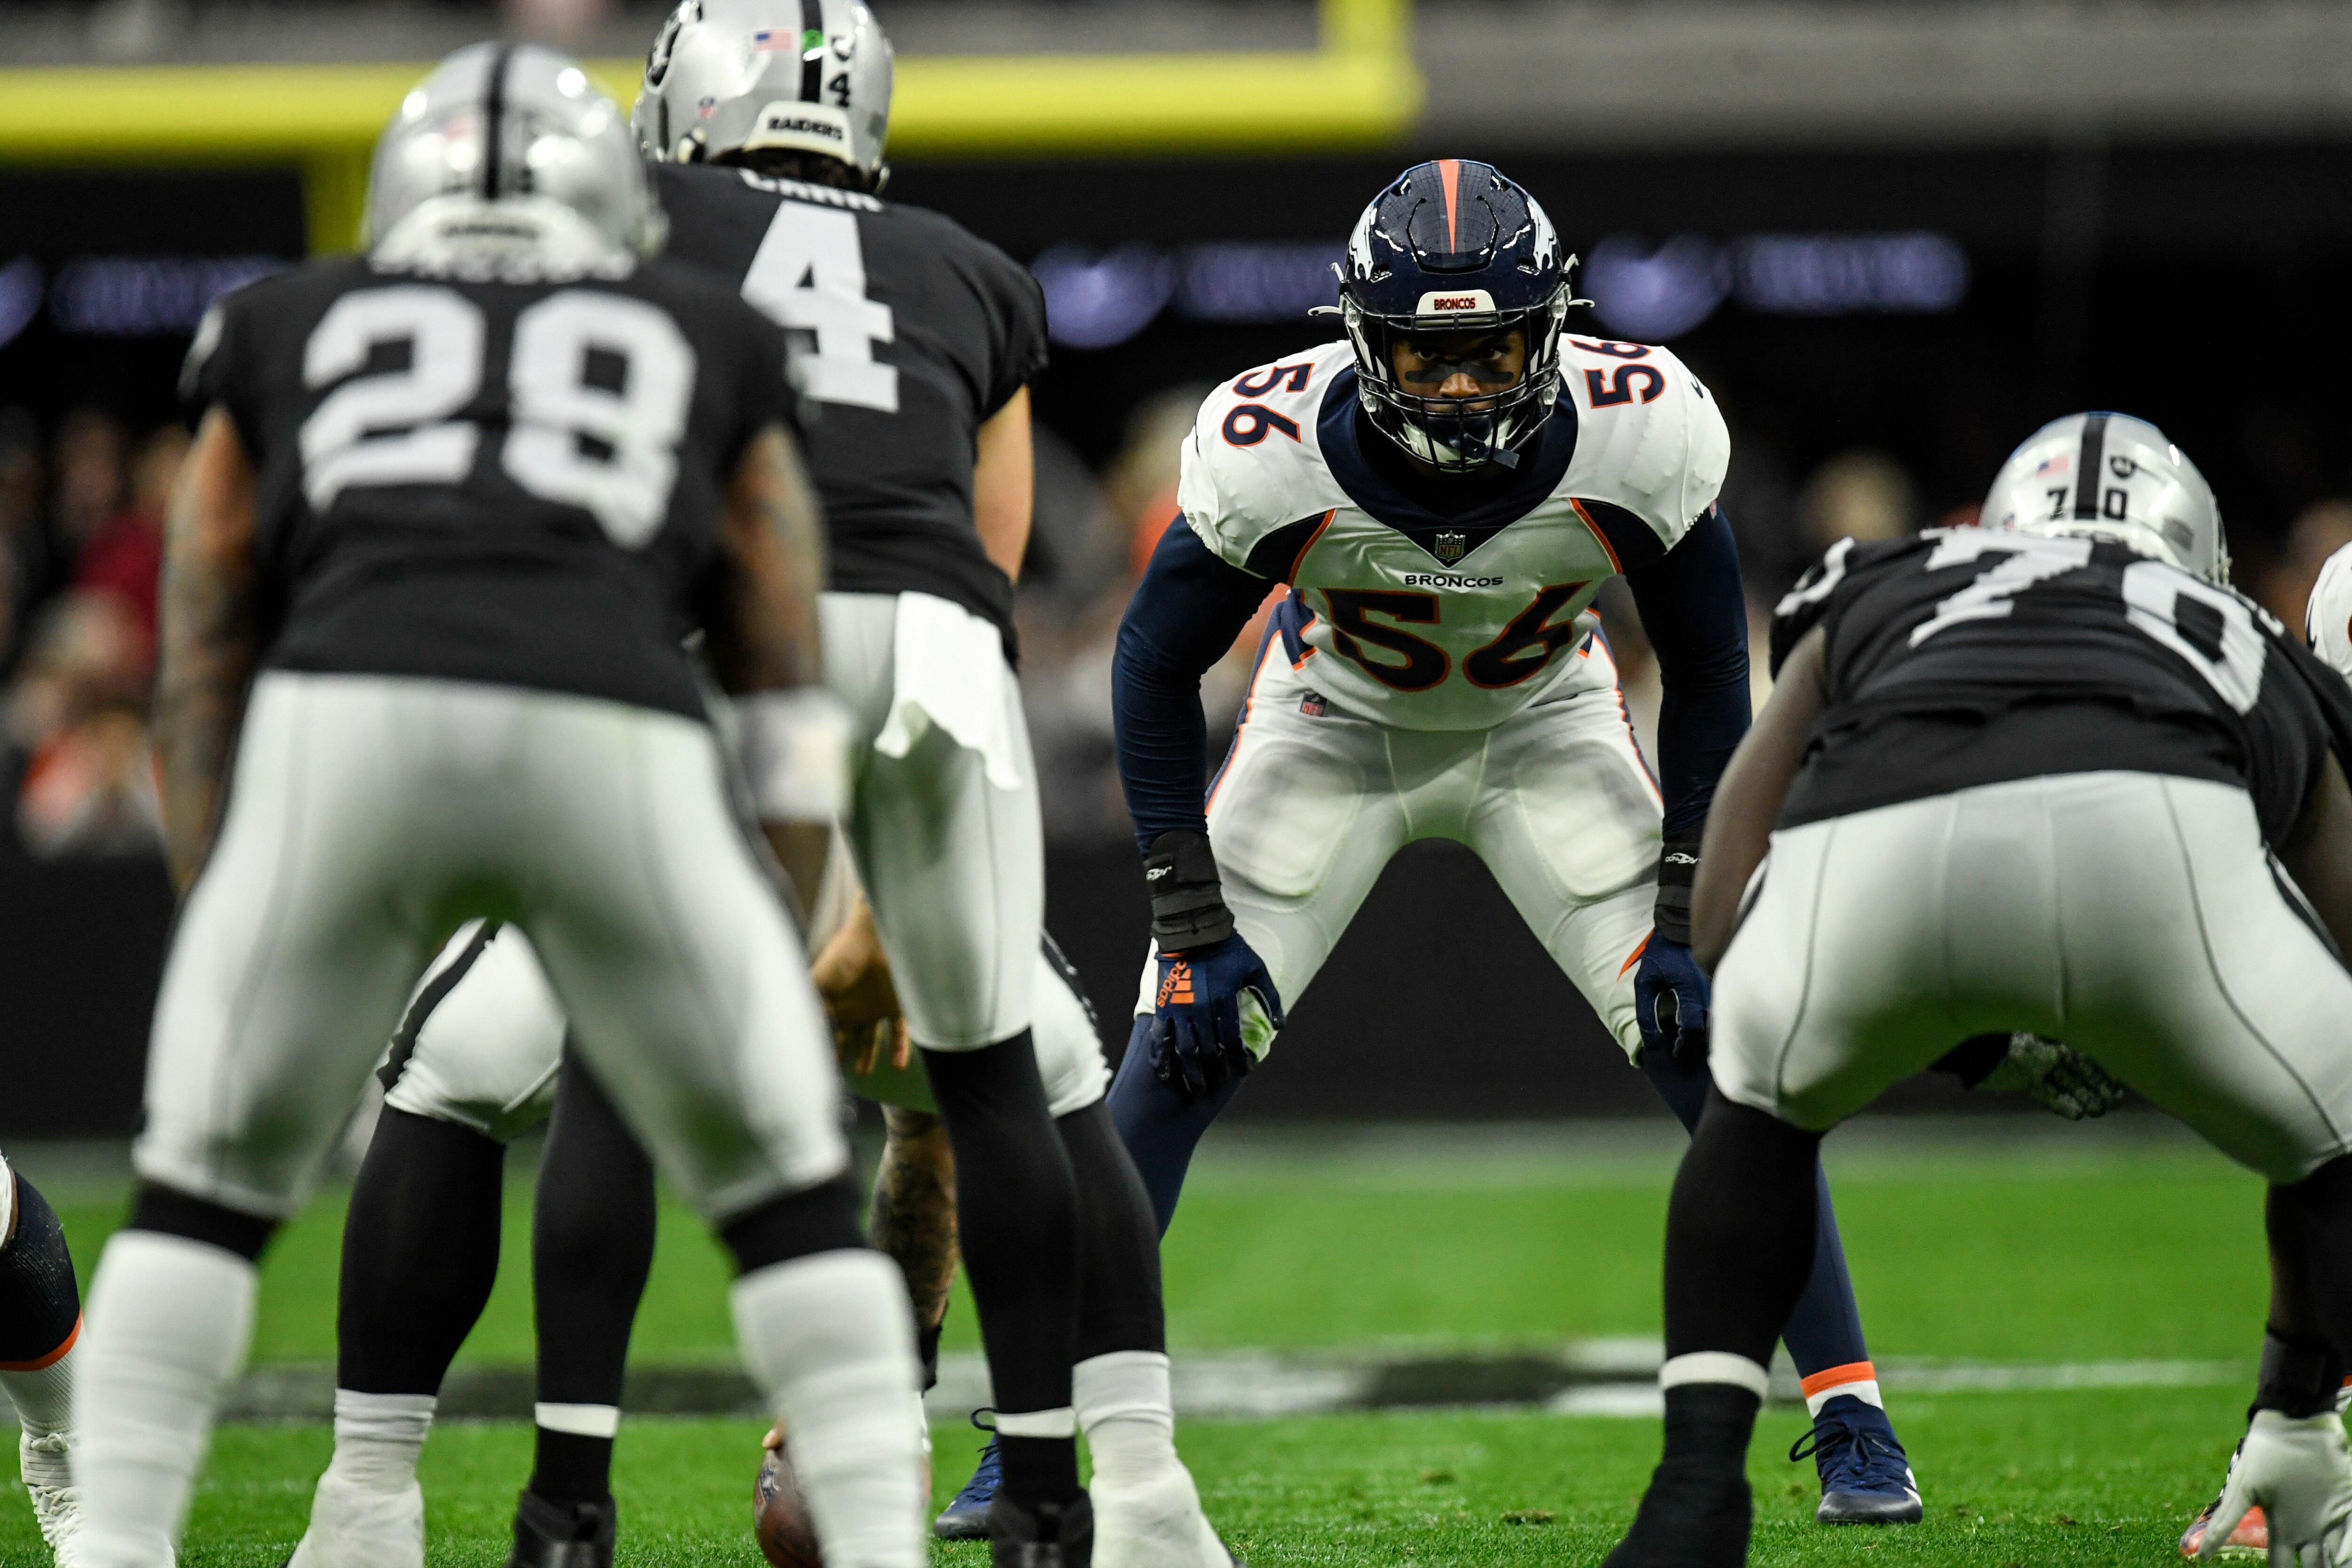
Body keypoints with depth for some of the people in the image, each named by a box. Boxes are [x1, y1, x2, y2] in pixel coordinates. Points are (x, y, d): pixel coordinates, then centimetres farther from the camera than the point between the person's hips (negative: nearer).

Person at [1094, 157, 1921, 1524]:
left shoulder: (1639, 442, -31)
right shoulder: (1273, 450, -33)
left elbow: (1707, 677, -14)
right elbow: (1161, 666, -16)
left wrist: (1685, 919, -17)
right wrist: (1194, 925, -19)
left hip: (1548, 728, 0)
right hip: (1335, 730, 0)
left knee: (1710, 1039, -14)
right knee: (1183, 1050, -13)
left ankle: (1853, 1424, -5)